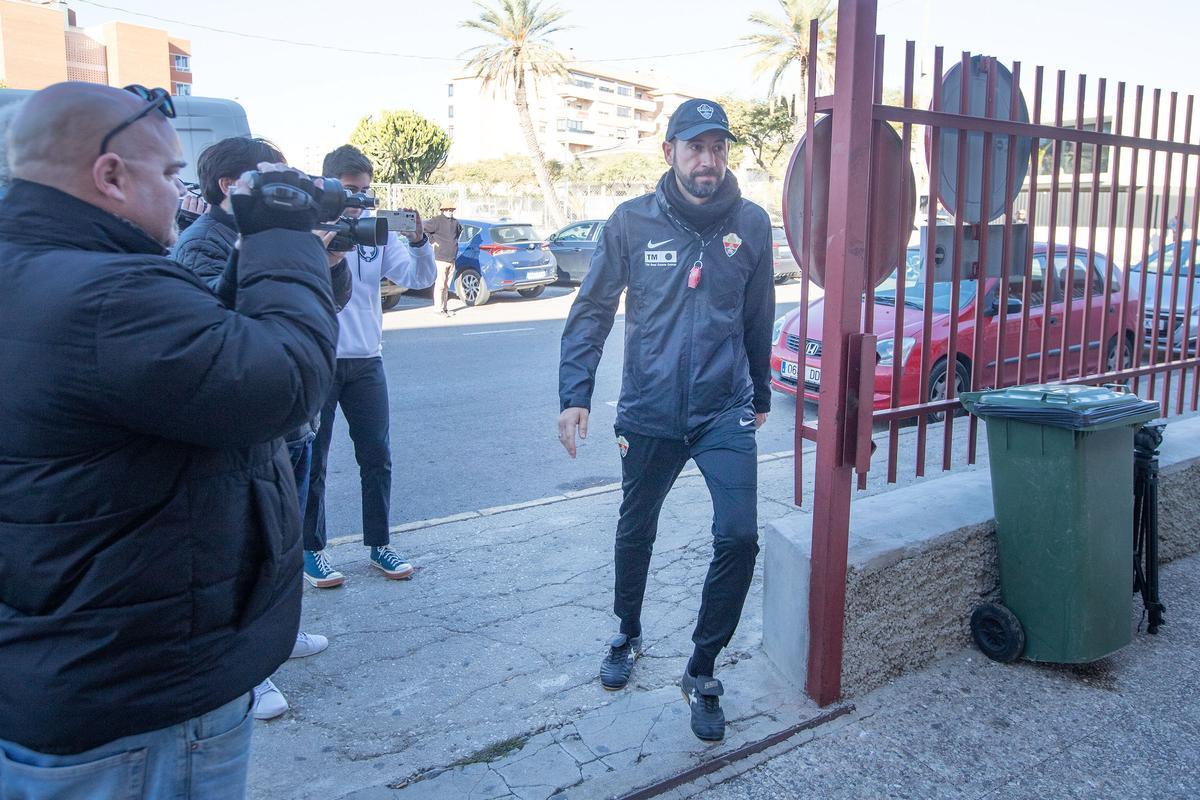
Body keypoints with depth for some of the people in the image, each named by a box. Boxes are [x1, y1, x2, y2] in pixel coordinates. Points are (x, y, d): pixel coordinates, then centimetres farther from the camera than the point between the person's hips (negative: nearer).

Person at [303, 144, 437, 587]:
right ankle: (312, 550, 18)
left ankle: (379, 544, 22)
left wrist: (418, 240, -21)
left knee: (377, 457, 8)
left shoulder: (378, 231, 5)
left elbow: (419, 278, -3)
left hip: (366, 360, 4)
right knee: (313, 460, 6)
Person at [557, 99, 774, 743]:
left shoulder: (750, 223, -1)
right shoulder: (632, 222, -5)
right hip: (649, 415, 0)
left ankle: (701, 672, 11)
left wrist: (760, 395, 18)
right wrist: (574, 395, -10)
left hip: (725, 412, 0)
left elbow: (758, 319, 9)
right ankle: (627, 635, 45)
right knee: (636, 531, 17)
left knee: (739, 537, -11)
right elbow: (592, 312, -2)